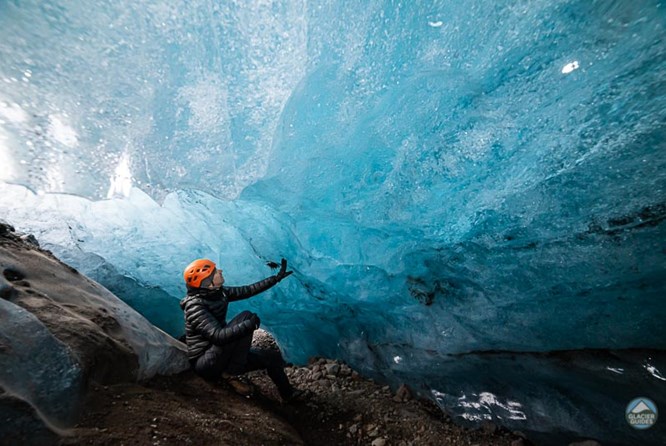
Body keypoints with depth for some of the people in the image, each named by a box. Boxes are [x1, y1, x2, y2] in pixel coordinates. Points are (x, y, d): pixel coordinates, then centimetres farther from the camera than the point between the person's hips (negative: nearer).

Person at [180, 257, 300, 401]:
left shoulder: (218, 293, -1)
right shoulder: (195, 307, -25)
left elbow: (247, 291, 4)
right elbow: (218, 336, -34)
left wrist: (276, 278, 3)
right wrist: (249, 324, -34)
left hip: (221, 356, 8)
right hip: (206, 364, -8)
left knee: (273, 358, 7)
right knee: (245, 317, -25)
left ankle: (289, 396, 30)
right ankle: (230, 374, -16)